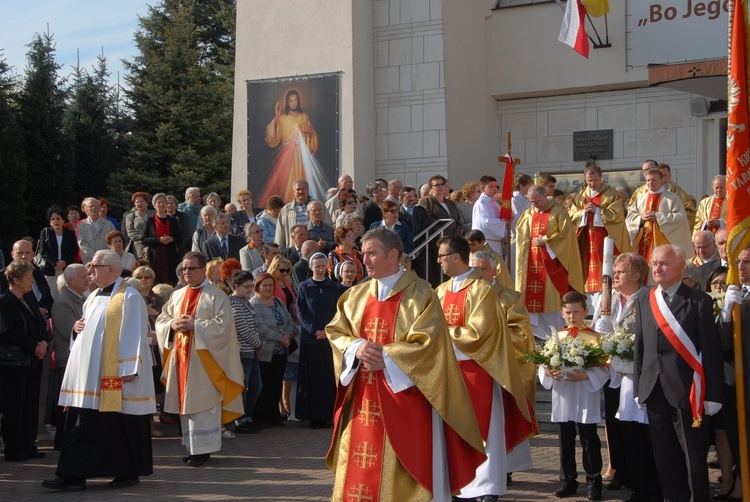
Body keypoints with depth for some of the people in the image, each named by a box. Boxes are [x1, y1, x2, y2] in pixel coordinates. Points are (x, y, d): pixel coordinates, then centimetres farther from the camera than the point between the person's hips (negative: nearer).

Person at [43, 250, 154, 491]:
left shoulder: (129, 297, -10)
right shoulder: (93, 297, 16)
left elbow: (134, 334, -14)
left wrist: (129, 369, -20)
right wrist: (77, 326, 5)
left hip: (116, 374, -8)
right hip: (90, 374, 8)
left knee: (123, 424, 1)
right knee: (83, 425, 4)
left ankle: (130, 473, 14)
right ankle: (73, 475, 5)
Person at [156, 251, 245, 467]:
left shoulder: (216, 295, -2)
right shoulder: (177, 296, 16)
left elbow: (223, 323, -13)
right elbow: (161, 320, 15)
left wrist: (194, 325, -18)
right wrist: (173, 324, -7)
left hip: (204, 359, -6)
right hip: (180, 357, 6)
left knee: (203, 403, -7)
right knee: (185, 403, 7)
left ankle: (204, 449, -2)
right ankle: (192, 448, 14)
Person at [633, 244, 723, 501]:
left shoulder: (698, 300, -4)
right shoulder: (644, 301, 11)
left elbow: (711, 350, -7)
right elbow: (640, 346, 12)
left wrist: (712, 394, -10)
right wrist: (638, 387, 8)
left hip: (687, 390, -5)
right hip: (655, 390, 5)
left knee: (694, 454, 2)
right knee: (664, 454, 11)